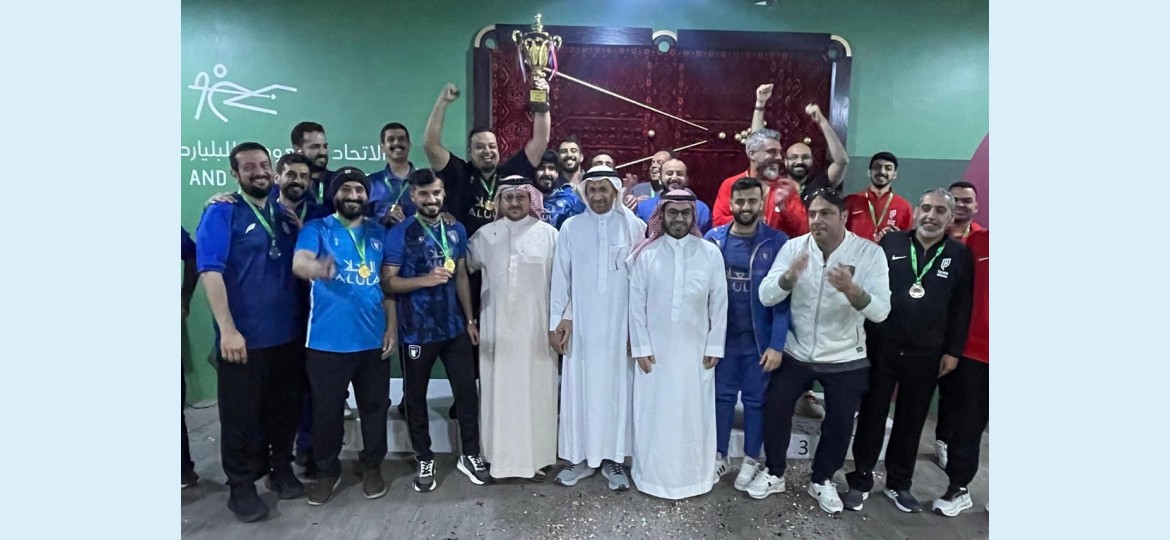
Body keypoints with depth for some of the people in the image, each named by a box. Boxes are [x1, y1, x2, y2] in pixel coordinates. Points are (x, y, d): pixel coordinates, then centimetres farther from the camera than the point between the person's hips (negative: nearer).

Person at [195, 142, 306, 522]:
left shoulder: (284, 215, 11)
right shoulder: (221, 213, -6)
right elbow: (210, 272, -15)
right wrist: (227, 329, -21)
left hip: (288, 333, 5)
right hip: (244, 336, -5)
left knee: (286, 408, 16)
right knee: (241, 415, 7)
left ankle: (281, 468, 35)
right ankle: (241, 486, 24)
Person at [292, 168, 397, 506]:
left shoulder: (378, 233, 9)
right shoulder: (316, 229, -2)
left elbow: (387, 282, 10)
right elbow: (299, 263, -22)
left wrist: (392, 325, 2)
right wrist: (316, 268, -46)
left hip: (373, 338, 3)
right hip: (327, 340, -3)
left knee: (375, 407, 13)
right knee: (327, 410, 9)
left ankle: (372, 465, 31)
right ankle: (327, 471, 29)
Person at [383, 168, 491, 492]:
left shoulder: (456, 231, 6)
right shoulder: (399, 234, -8)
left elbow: (462, 276, 10)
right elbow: (388, 282, -12)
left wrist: (470, 319, 8)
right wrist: (425, 280, -26)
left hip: (455, 327, 4)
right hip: (417, 331, -3)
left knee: (467, 391, 8)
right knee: (415, 396, 9)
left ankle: (470, 455, 25)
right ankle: (425, 460, 28)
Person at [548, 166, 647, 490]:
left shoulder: (634, 227, -2)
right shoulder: (571, 227, 2)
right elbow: (560, 277, 3)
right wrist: (557, 321, 0)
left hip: (620, 325, -1)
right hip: (580, 324, 1)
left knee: (617, 388, 7)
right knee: (579, 389, 7)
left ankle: (613, 458, 20)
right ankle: (580, 457, 21)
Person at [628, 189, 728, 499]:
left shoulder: (710, 253, -2)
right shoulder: (645, 254, -4)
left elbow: (719, 303, 1)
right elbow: (636, 303, -3)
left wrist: (714, 347, 0)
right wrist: (641, 348, -5)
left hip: (696, 349, 1)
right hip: (655, 348, 0)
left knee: (694, 413, 10)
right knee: (654, 413, 8)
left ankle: (693, 476, 27)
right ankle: (653, 476, 23)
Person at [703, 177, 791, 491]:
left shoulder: (777, 242, -8)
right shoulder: (713, 239, -3)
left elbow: (782, 296, -10)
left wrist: (777, 344, -15)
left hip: (760, 339, -2)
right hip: (722, 335, 2)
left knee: (756, 399, 11)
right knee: (722, 395, 13)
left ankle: (751, 460, 28)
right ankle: (719, 456, 29)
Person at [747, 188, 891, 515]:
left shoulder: (870, 253, -16)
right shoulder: (794, 247, -12)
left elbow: (881, 311, -23)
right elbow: (765, 297, -19)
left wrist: (852, 290, -43)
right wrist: (790, 275, -39)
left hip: (846, 359, 0)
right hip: (795, 352, 1)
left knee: (839, 423, 13)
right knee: (775, 409, 5)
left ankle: (821, 480, 38)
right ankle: (774, 474, 29)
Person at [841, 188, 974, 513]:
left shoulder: (959, 255, 3)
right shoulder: (891, 243, 0)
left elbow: (961, 309, 4)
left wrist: (952, 351, 0)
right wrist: (862, 334, -6)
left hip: (926, 355, 1)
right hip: (881, 347, -1)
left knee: (911, 421, 13)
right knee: (872, 415, 7)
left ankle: (899, 484, 28)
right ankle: (860, 480, 20)